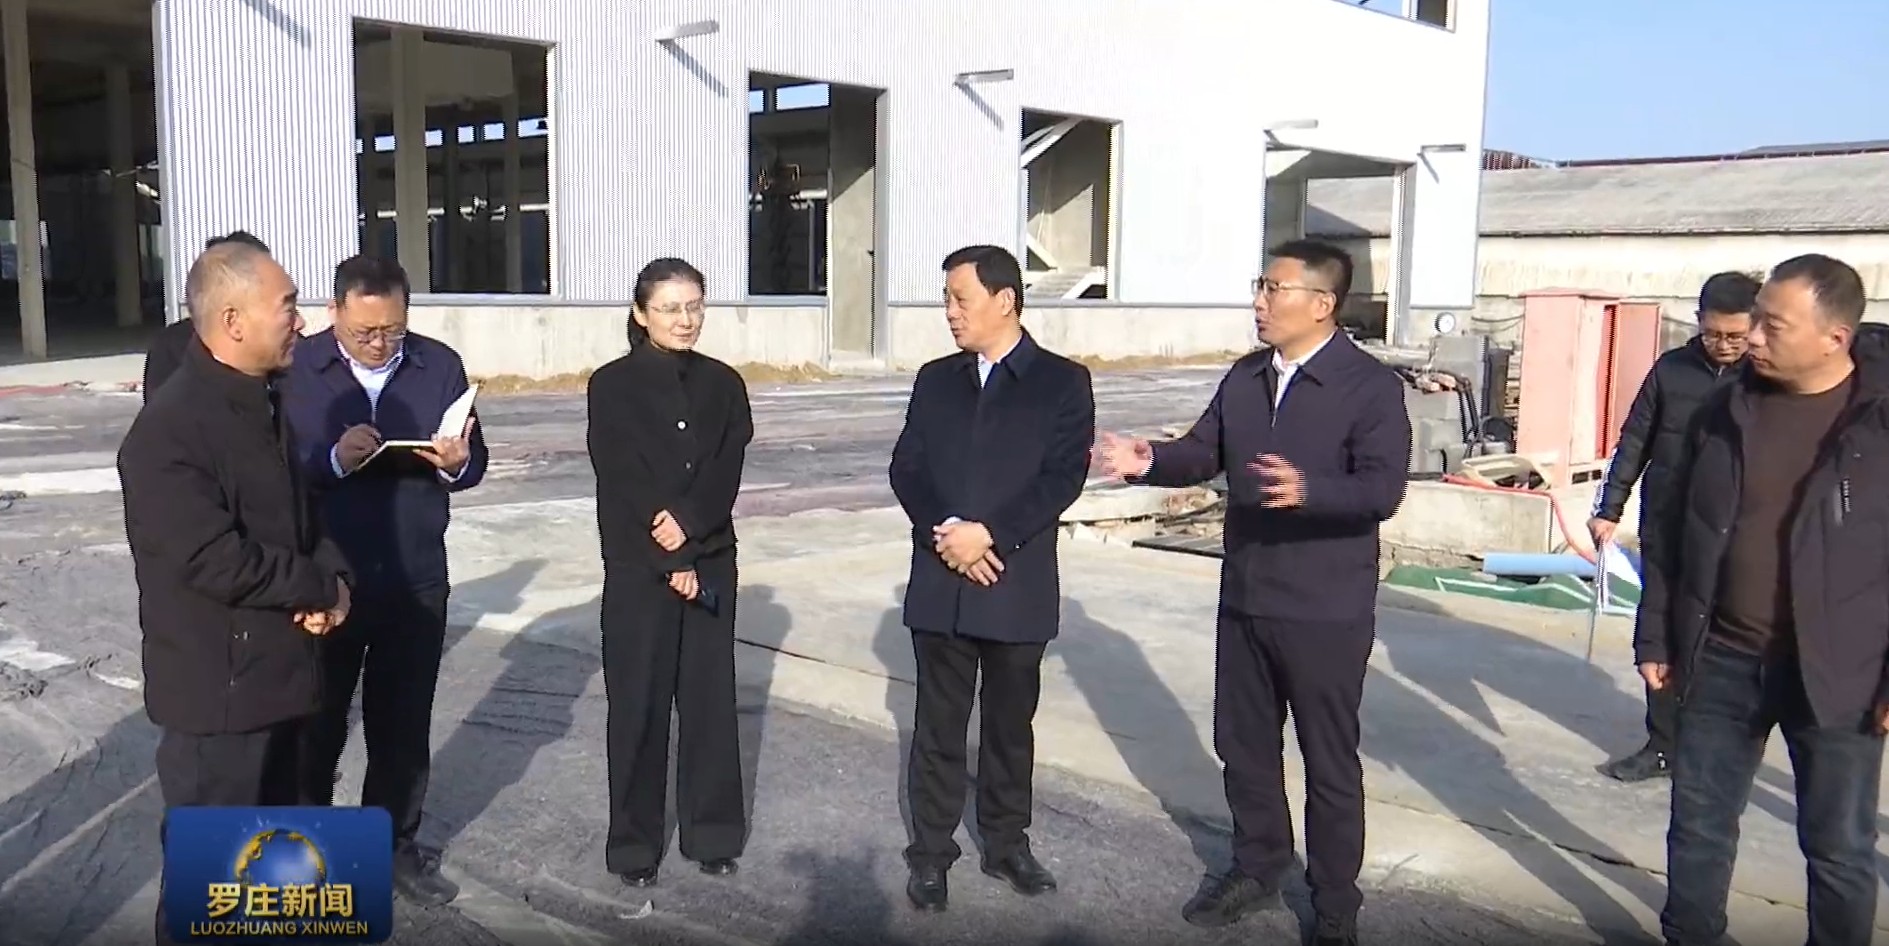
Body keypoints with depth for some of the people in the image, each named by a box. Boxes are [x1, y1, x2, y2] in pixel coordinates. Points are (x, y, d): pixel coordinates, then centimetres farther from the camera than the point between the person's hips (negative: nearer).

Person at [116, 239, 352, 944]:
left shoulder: (263, 404, 9)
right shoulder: (170, 429, -21)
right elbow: (215, 560, -27)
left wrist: (334, 579, -5)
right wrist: (320, 587, -13)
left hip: (278, 670, 9)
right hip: (219, 685, -9)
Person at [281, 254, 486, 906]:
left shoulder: (440, 365, 1)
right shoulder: (295, 368, -6)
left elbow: (473, 462, 2)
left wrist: (455, 463, -20)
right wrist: (333, 459, -27)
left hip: (415, 579, 2)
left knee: (404, 725, 14)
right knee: (317, 723, 12)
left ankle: (395, 845, 31)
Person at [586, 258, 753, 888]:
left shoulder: (723, 384, 5)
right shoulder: (612, 385, -5)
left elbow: (726, 475, -2)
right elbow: (621, 484, -10)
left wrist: (688, 522, -19)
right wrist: (671, 562, -13)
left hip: (711, 563, 3)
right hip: (638, 568, -3)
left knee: (710, 698, 8)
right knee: (638, 704, 3)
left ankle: (713, 832, 21)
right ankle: (635, 841, 17)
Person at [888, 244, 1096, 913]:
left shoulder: (1063, 381, -1)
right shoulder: (935, 380, 9)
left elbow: (1063, 477, -11)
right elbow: (906, 468, 3)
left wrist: (991, 533, -19)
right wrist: (944, 531, -14)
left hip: (1018, 586, -2)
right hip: (939, 586, 2)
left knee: (1010, 724, 12)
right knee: (939, 726, 9)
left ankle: (1006, 844, 28)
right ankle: (931, 853, 21)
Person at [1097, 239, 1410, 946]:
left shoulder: (1371, 385, -13)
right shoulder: (1244, 378, 8)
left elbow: (1383, 487, -22)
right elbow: (1204, 453, 9)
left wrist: (1307, 491, -39)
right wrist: (1151, 461, -11)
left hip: (1325, 612, -6)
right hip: (1245, 600, 7)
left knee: (1329, 760, 8)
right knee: (1243, 743, 18)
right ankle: (1257, 868, 39)